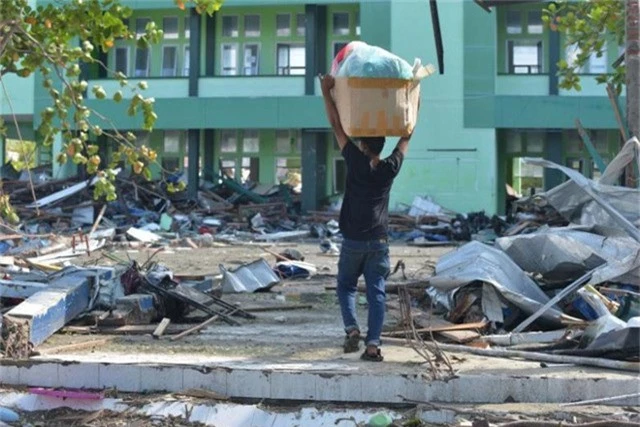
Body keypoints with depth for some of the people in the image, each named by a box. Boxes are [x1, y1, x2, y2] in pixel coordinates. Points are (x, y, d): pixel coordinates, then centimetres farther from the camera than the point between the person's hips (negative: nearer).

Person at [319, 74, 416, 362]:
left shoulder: (355, 162, -8)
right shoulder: (390, 168, -1)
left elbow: (337, 127, -4)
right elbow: (405, 137, 12)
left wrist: (326, 92, 1)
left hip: (353, 240, -2)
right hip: (379, 241, 2)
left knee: (346, 286, 14)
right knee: (376, 292, 1)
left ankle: (352, 328, -6)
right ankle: (373, 344, -8)